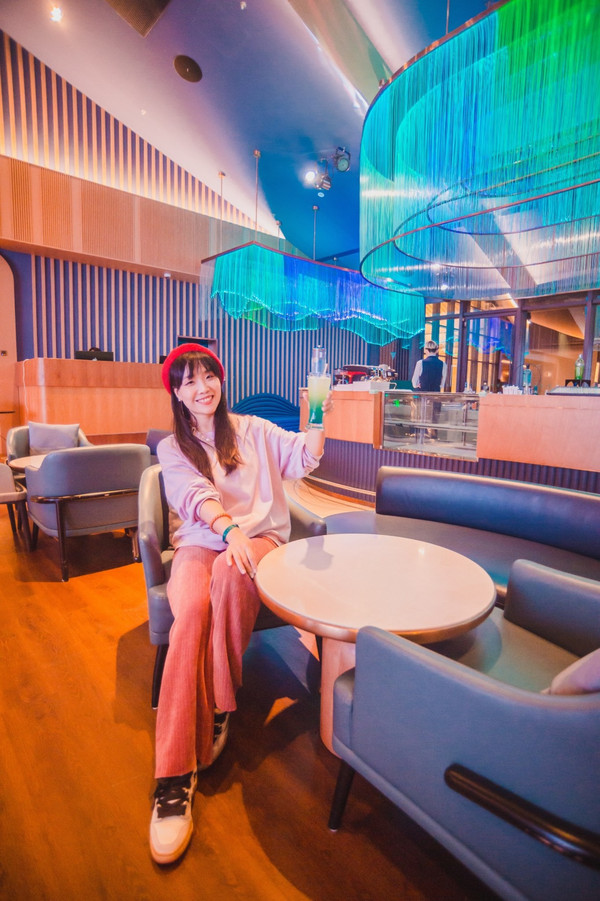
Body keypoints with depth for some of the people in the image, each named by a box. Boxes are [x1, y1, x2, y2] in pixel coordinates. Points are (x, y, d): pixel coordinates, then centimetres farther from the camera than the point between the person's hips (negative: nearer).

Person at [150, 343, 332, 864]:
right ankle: (175, 778, -28)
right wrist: (228, 526, -28)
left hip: (259, 539, 0)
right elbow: (192, 494, -8)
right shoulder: (172, 448, 12)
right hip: (199, 543, 0)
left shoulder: (253, 430, 14)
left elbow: (303, 458, 3)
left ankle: (218, 708, -16)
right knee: (192, 609, -31)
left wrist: (318, 420, -17)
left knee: (229, 572, -35)